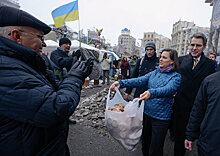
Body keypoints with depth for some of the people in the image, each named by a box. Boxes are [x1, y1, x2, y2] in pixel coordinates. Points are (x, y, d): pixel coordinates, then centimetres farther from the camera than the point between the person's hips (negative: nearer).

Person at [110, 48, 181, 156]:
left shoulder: (176, 76, -8)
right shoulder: (155, 72, 6)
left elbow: (169, 89, -28)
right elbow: (139, 80, -7)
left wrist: (151, 93, -48)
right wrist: (121, 83, -22)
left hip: (161, 117, -5)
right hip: (147, 112, 5)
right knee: (145, 143, 23)